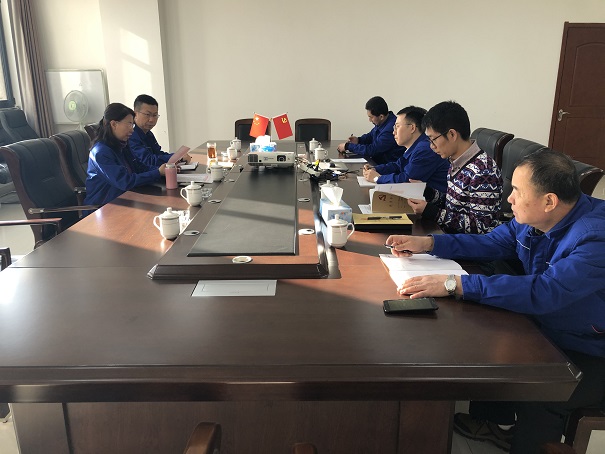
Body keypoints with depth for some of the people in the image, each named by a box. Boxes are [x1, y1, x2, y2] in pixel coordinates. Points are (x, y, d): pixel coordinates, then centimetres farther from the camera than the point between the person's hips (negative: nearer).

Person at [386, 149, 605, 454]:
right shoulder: (531, 219, -7)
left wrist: (454, 285, -43)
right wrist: (428, 243, -3)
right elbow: (491, 243, 6)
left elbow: (543, 292, -42)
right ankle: (494, 421, 25)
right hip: (547, 329, 8)